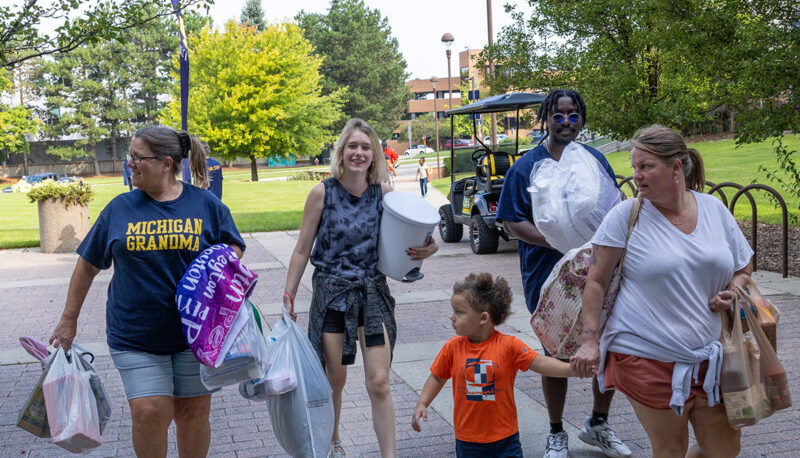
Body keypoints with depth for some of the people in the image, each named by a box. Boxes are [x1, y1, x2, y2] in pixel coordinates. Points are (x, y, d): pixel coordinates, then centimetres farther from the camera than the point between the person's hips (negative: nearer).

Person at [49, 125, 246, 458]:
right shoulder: (120, 208, 2)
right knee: (150, 412, -8)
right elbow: (88, 264, 9)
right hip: (136, 336, 0)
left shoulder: (206, 205, 0)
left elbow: (233, 248, 9)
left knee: (194, 412, 8)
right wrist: (69, 319, 10)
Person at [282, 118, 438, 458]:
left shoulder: (384, 192, -3)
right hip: (332, 293, -1)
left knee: (379, 383, -3)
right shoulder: (323, 193, -8)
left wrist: (427, 249, -14)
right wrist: (288, 297, 0)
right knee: (335, 380, 12)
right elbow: (302, 250, 0)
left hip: (372, 292, 1)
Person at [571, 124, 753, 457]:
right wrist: (590, 339, -10)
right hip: (648, 360, -4)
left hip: (708, 358, 4)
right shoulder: (626, 215, -6)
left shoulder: (714, 209, 4)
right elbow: (597, 281, -4)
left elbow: (743, 268, 16)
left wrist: (730, 292, -5)